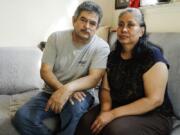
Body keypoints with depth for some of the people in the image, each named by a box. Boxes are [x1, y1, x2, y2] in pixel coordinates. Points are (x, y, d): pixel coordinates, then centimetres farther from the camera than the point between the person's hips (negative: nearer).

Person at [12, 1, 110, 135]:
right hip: (52, 92, 3)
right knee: (21, 118, -21)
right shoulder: (56, 38, -4)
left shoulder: (102, 47, -10)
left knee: (75, 107, -38)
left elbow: (94, 78, -19)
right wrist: (61, 89, -27)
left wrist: (68, 88, -38)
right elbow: (45, 71, -6)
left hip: (80, 92, -2)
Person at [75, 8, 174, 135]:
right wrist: (105, 110, -16)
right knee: (86, 122, -19)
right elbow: (106, 89, 7)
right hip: (117, 107, 5)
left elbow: (154, 99, -20)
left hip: (152, 115, -5)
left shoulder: (152, 55, -15)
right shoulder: (113, 56, 4)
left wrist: (113, 114, -22)